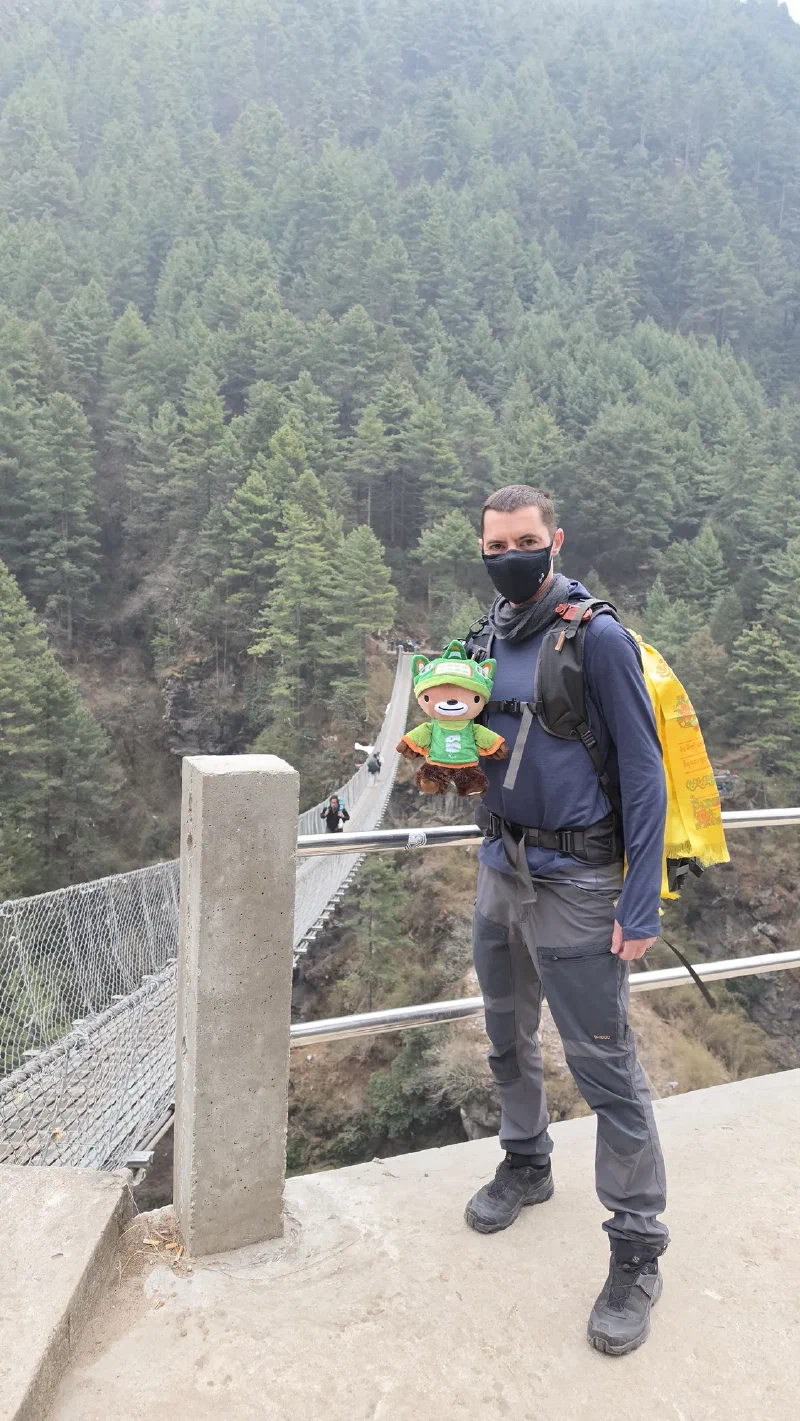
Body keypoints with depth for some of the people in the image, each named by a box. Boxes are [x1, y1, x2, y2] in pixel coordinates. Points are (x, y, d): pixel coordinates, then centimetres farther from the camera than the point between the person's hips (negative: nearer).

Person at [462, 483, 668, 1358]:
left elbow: (643, 774, -14)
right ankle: (525, 1163, 44)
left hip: (574, 881, -7)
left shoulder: (597, 638, -14)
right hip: (499, 868, 7)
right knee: (508, 1038, 20)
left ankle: (637, 1251, 16)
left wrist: (640, 907, -19)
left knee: (603, 1063, 0)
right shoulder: (486, 638, 6)